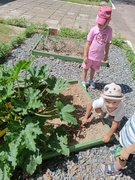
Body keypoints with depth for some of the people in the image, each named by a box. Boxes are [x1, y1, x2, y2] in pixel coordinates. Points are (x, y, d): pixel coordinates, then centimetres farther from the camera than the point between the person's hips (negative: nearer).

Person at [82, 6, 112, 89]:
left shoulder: (109, 30, -10)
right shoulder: (94, 30, -18)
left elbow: (107, 43, 2)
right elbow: (88, 43, -12)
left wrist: (106, 54, 8)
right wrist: (85, 56, -11)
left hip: (99, 56, 3)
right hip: (90, 55, -2)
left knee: (93, 68, 22)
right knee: (85, 68, 13)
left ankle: (91, 80, 45)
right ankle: (83, 81, 33)